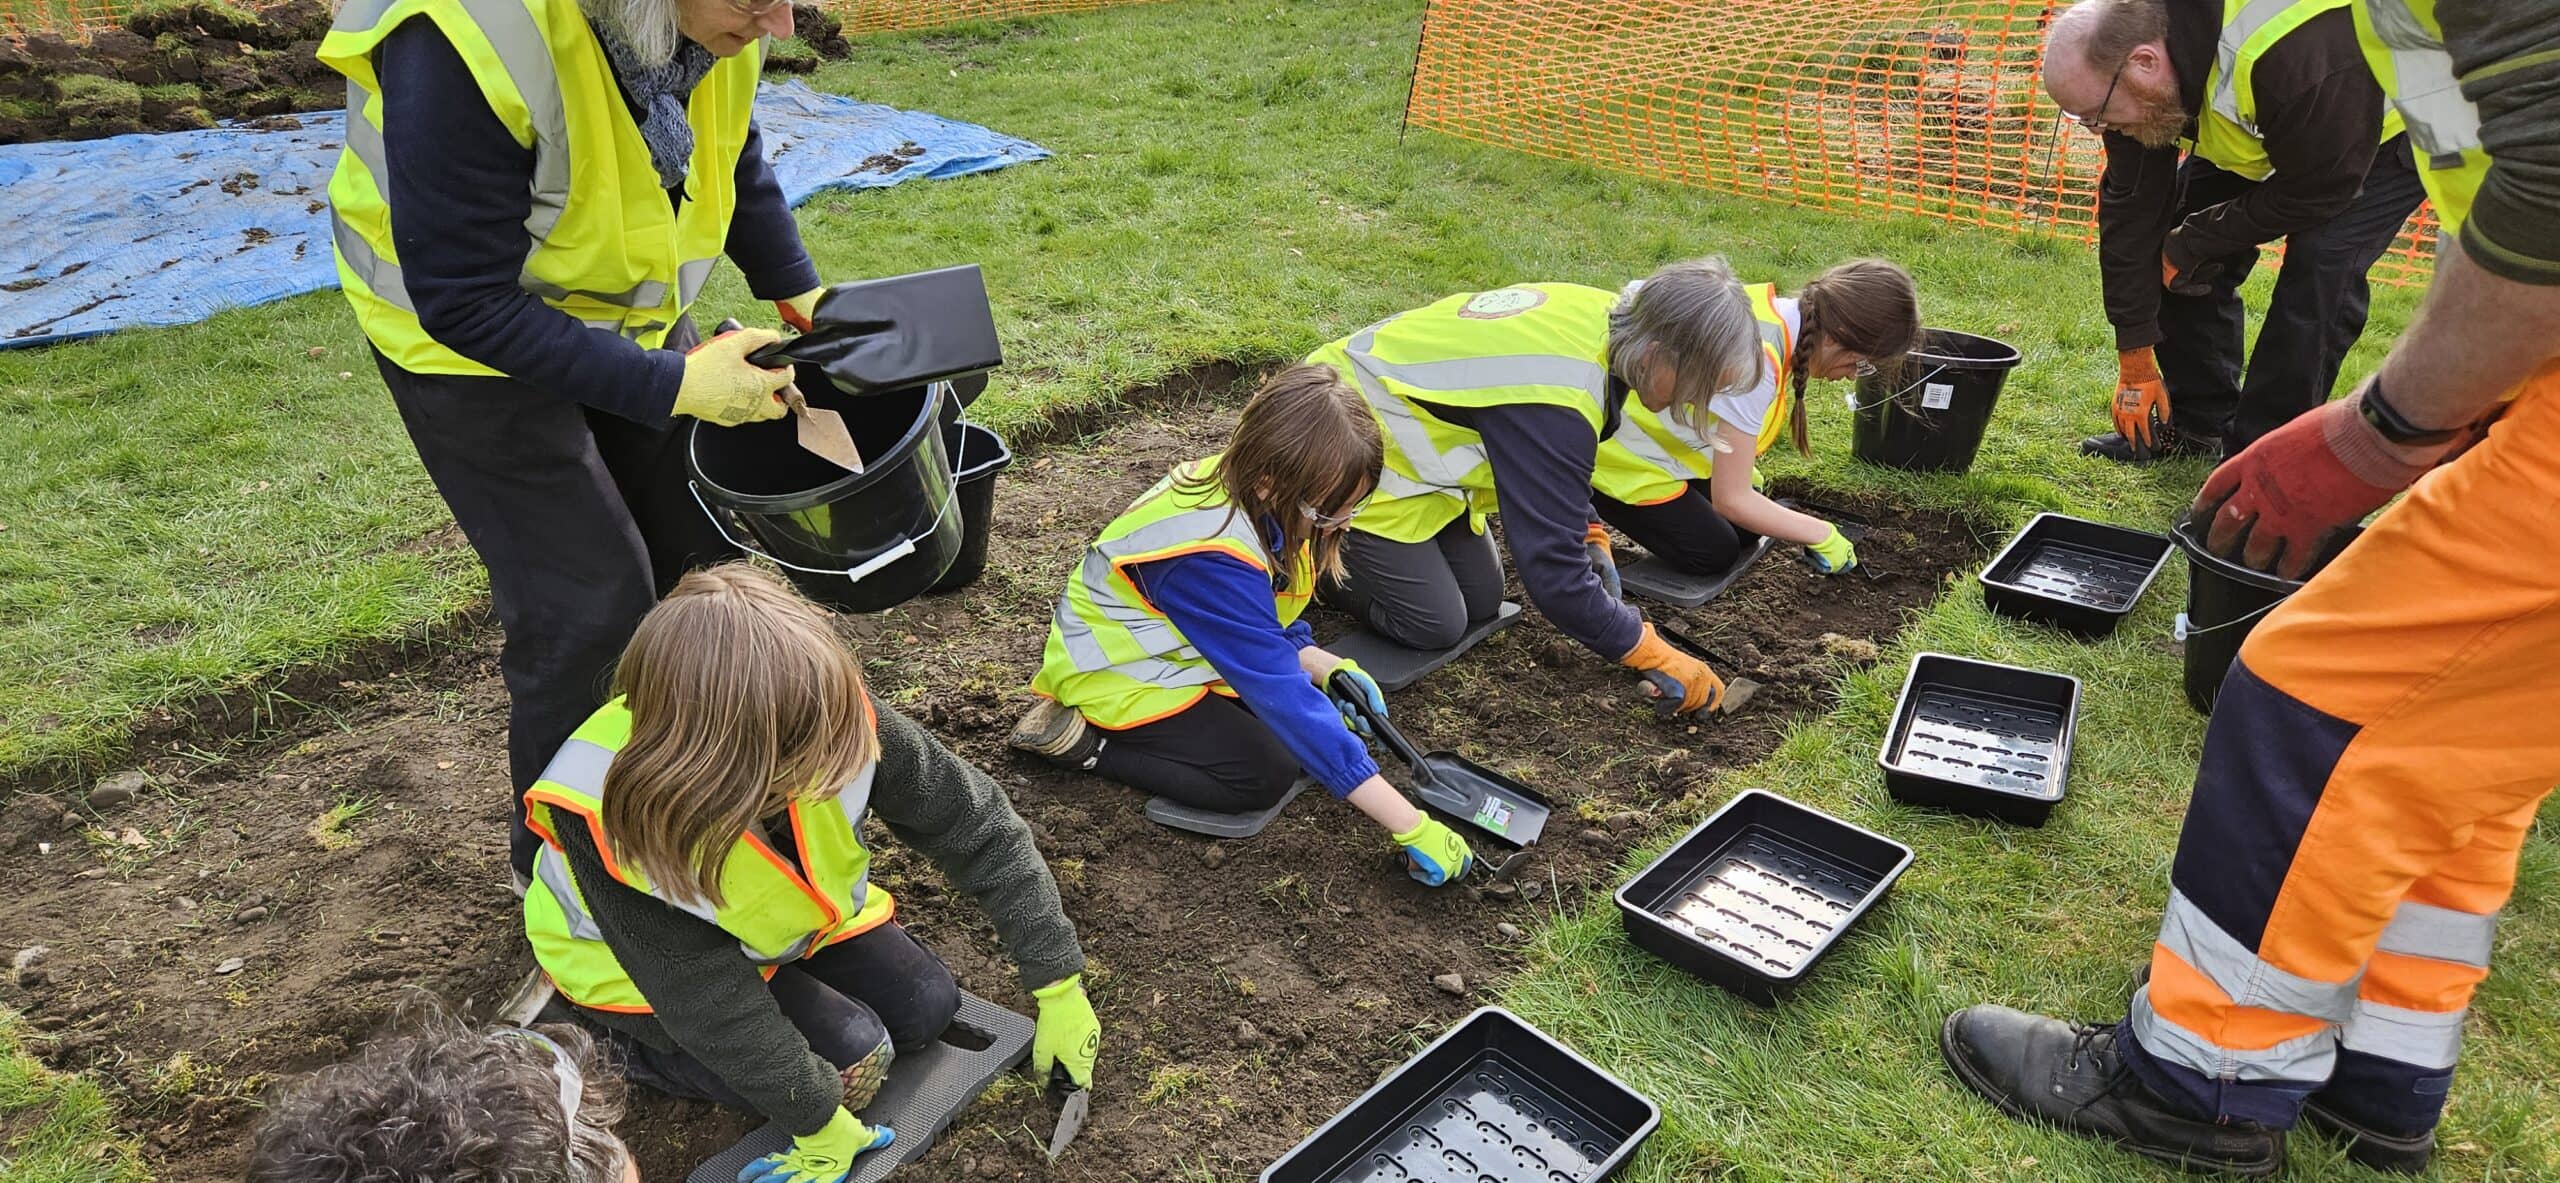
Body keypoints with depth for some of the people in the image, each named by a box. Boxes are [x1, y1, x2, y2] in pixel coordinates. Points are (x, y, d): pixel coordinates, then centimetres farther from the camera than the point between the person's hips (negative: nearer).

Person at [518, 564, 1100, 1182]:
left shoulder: (829, 721, -35)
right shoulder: (609, 822, -41)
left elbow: (981, 829, -24)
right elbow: (711, 1002, -31)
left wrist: (1060, 987, -20)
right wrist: (819, 1123, -22)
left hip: (786, 912, 4)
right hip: (641, 965, -4)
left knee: (926, 1007, -3)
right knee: (850, 1058, -16)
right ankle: (631, 1046, 2)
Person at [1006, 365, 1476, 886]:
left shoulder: (1246, 490, -12)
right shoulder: (1214, 557, -38)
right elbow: (1282, 695, -38)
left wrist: (1328, 667, -14)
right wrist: (1411, 827, -37)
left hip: (1165, 642, 9)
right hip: (1117, 671, -9)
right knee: (1266, 774, -16)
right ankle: (1087, 742, -6)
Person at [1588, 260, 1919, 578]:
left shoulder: (1778, 314, -9)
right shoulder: (1755, 359, -34)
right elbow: (1731, 499, -24)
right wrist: (1821, 534, -13)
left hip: (1650, 432, 9)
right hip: (1612, 450, -9)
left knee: (1745, 530, 9)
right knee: (1715, 554, -5)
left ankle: (1599, 503, 15)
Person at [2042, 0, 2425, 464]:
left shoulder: (2297, 56, -44)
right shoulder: (2123, 56, -21)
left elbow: (2318, 191, -30)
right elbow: (2131, 207, -15)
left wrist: (2193, 244, -19)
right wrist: (2135, 362, -10)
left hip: (2384, 135, -6)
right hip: (2269, 133, 6)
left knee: (2319, 269, -23)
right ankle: (2198, 425, 9)